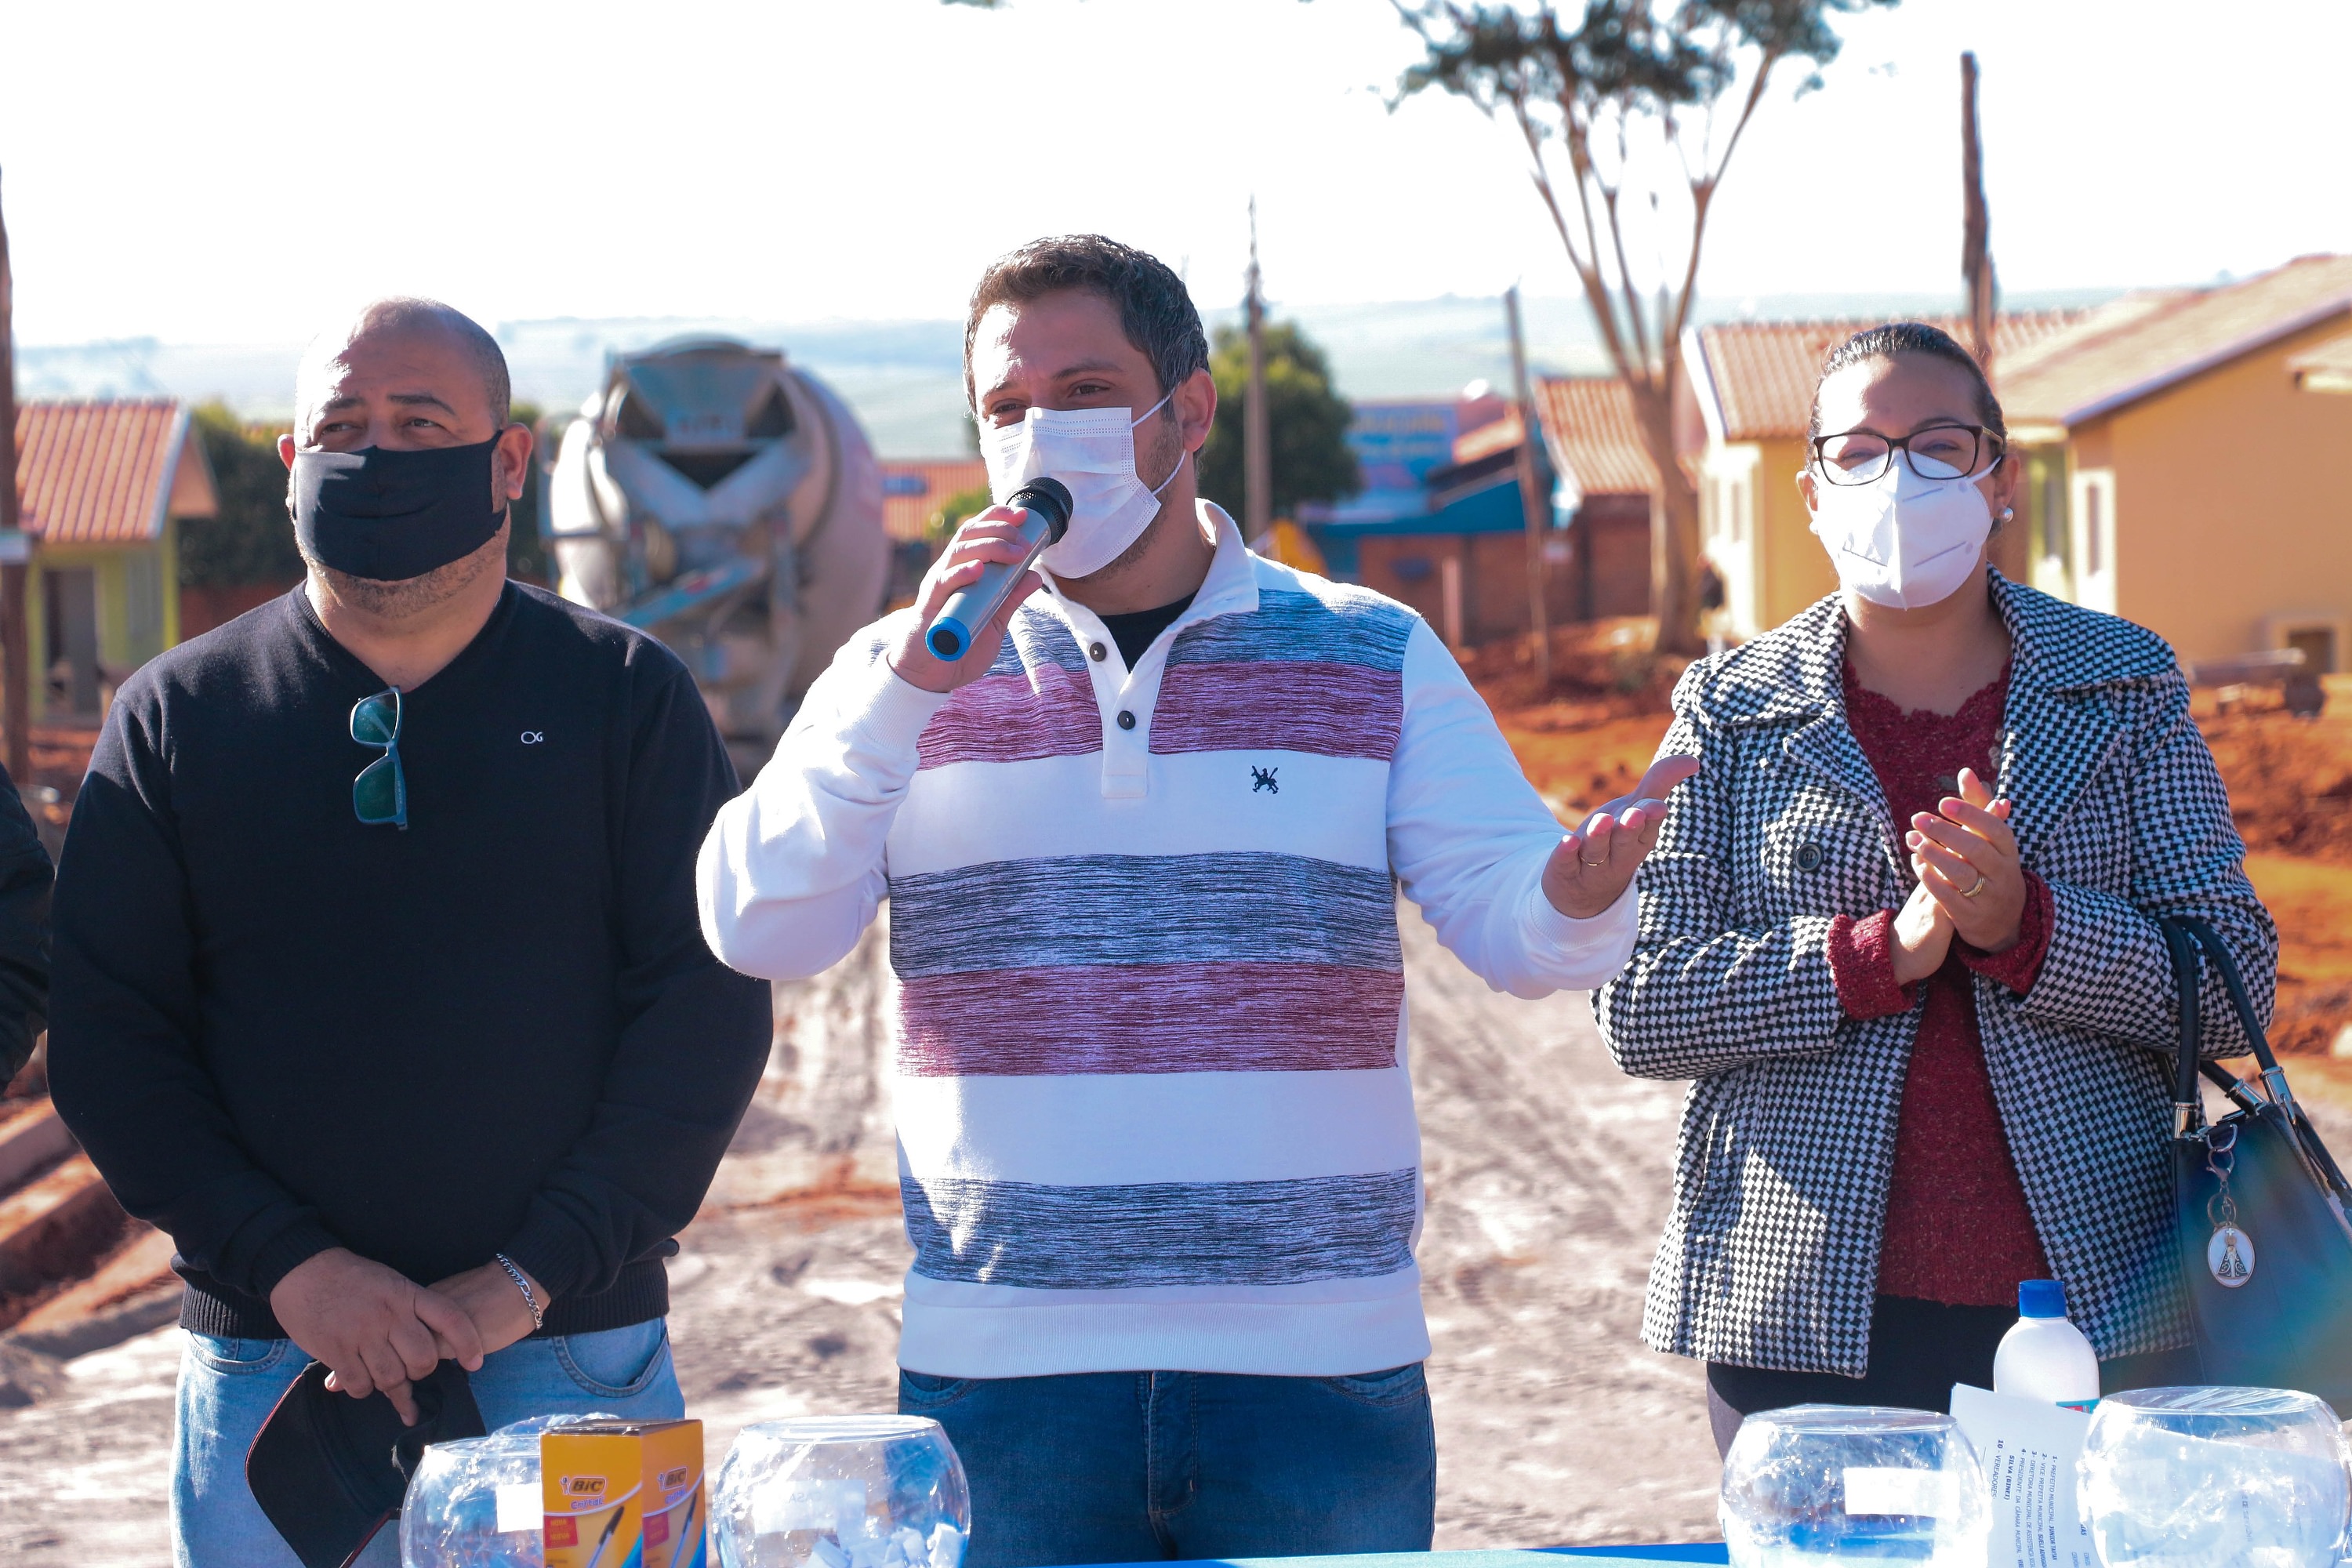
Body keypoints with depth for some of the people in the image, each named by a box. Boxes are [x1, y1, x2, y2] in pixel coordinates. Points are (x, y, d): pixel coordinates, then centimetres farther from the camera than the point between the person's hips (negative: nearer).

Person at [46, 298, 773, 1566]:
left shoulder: (626, 698, 4)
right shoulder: (177, 718, 7)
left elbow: (707, 1006, -2)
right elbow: (106, 1036, 2)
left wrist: (533, 1274, -11)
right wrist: (289, 1264, -10)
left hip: (574, 1352, -1)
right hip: (268, 1360, 1)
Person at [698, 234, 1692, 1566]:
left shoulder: (1376, 658, 7)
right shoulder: (907, 672, 7)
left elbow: (1504, 920, -2)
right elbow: (758, 932, -5)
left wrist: (1577, 906, -26)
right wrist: (909, 686, -15)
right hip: (1003, 1370, 0)